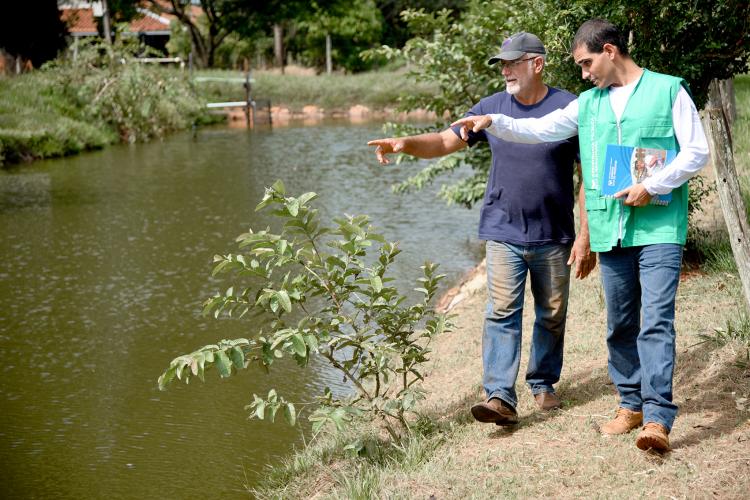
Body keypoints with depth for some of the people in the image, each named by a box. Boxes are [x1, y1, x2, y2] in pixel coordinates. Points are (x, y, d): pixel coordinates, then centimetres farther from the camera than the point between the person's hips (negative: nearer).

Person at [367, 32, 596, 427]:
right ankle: (500, 396, -12)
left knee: (552, 316, 11)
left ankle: (543, 383, 29)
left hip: (554, 238, -1)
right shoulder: (492, 107, 3)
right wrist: (405, 143, -17)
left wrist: (585, 236, -10)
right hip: (503, 234, 1)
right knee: (501, 314, -8)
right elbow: (445, 142, 3)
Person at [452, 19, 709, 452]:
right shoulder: (589, 103, 15)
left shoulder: (668, 91, 0)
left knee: (657, 321, -12)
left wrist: (652, 187, -13)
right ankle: (631, 405, 23)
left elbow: (697, 152, -3)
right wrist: (493, 123, 0)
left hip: (659, 227, -5)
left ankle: (658, 418, -14)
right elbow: (538, 130, 14)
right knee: (620, 324, 11)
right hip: (611, 230, 6)